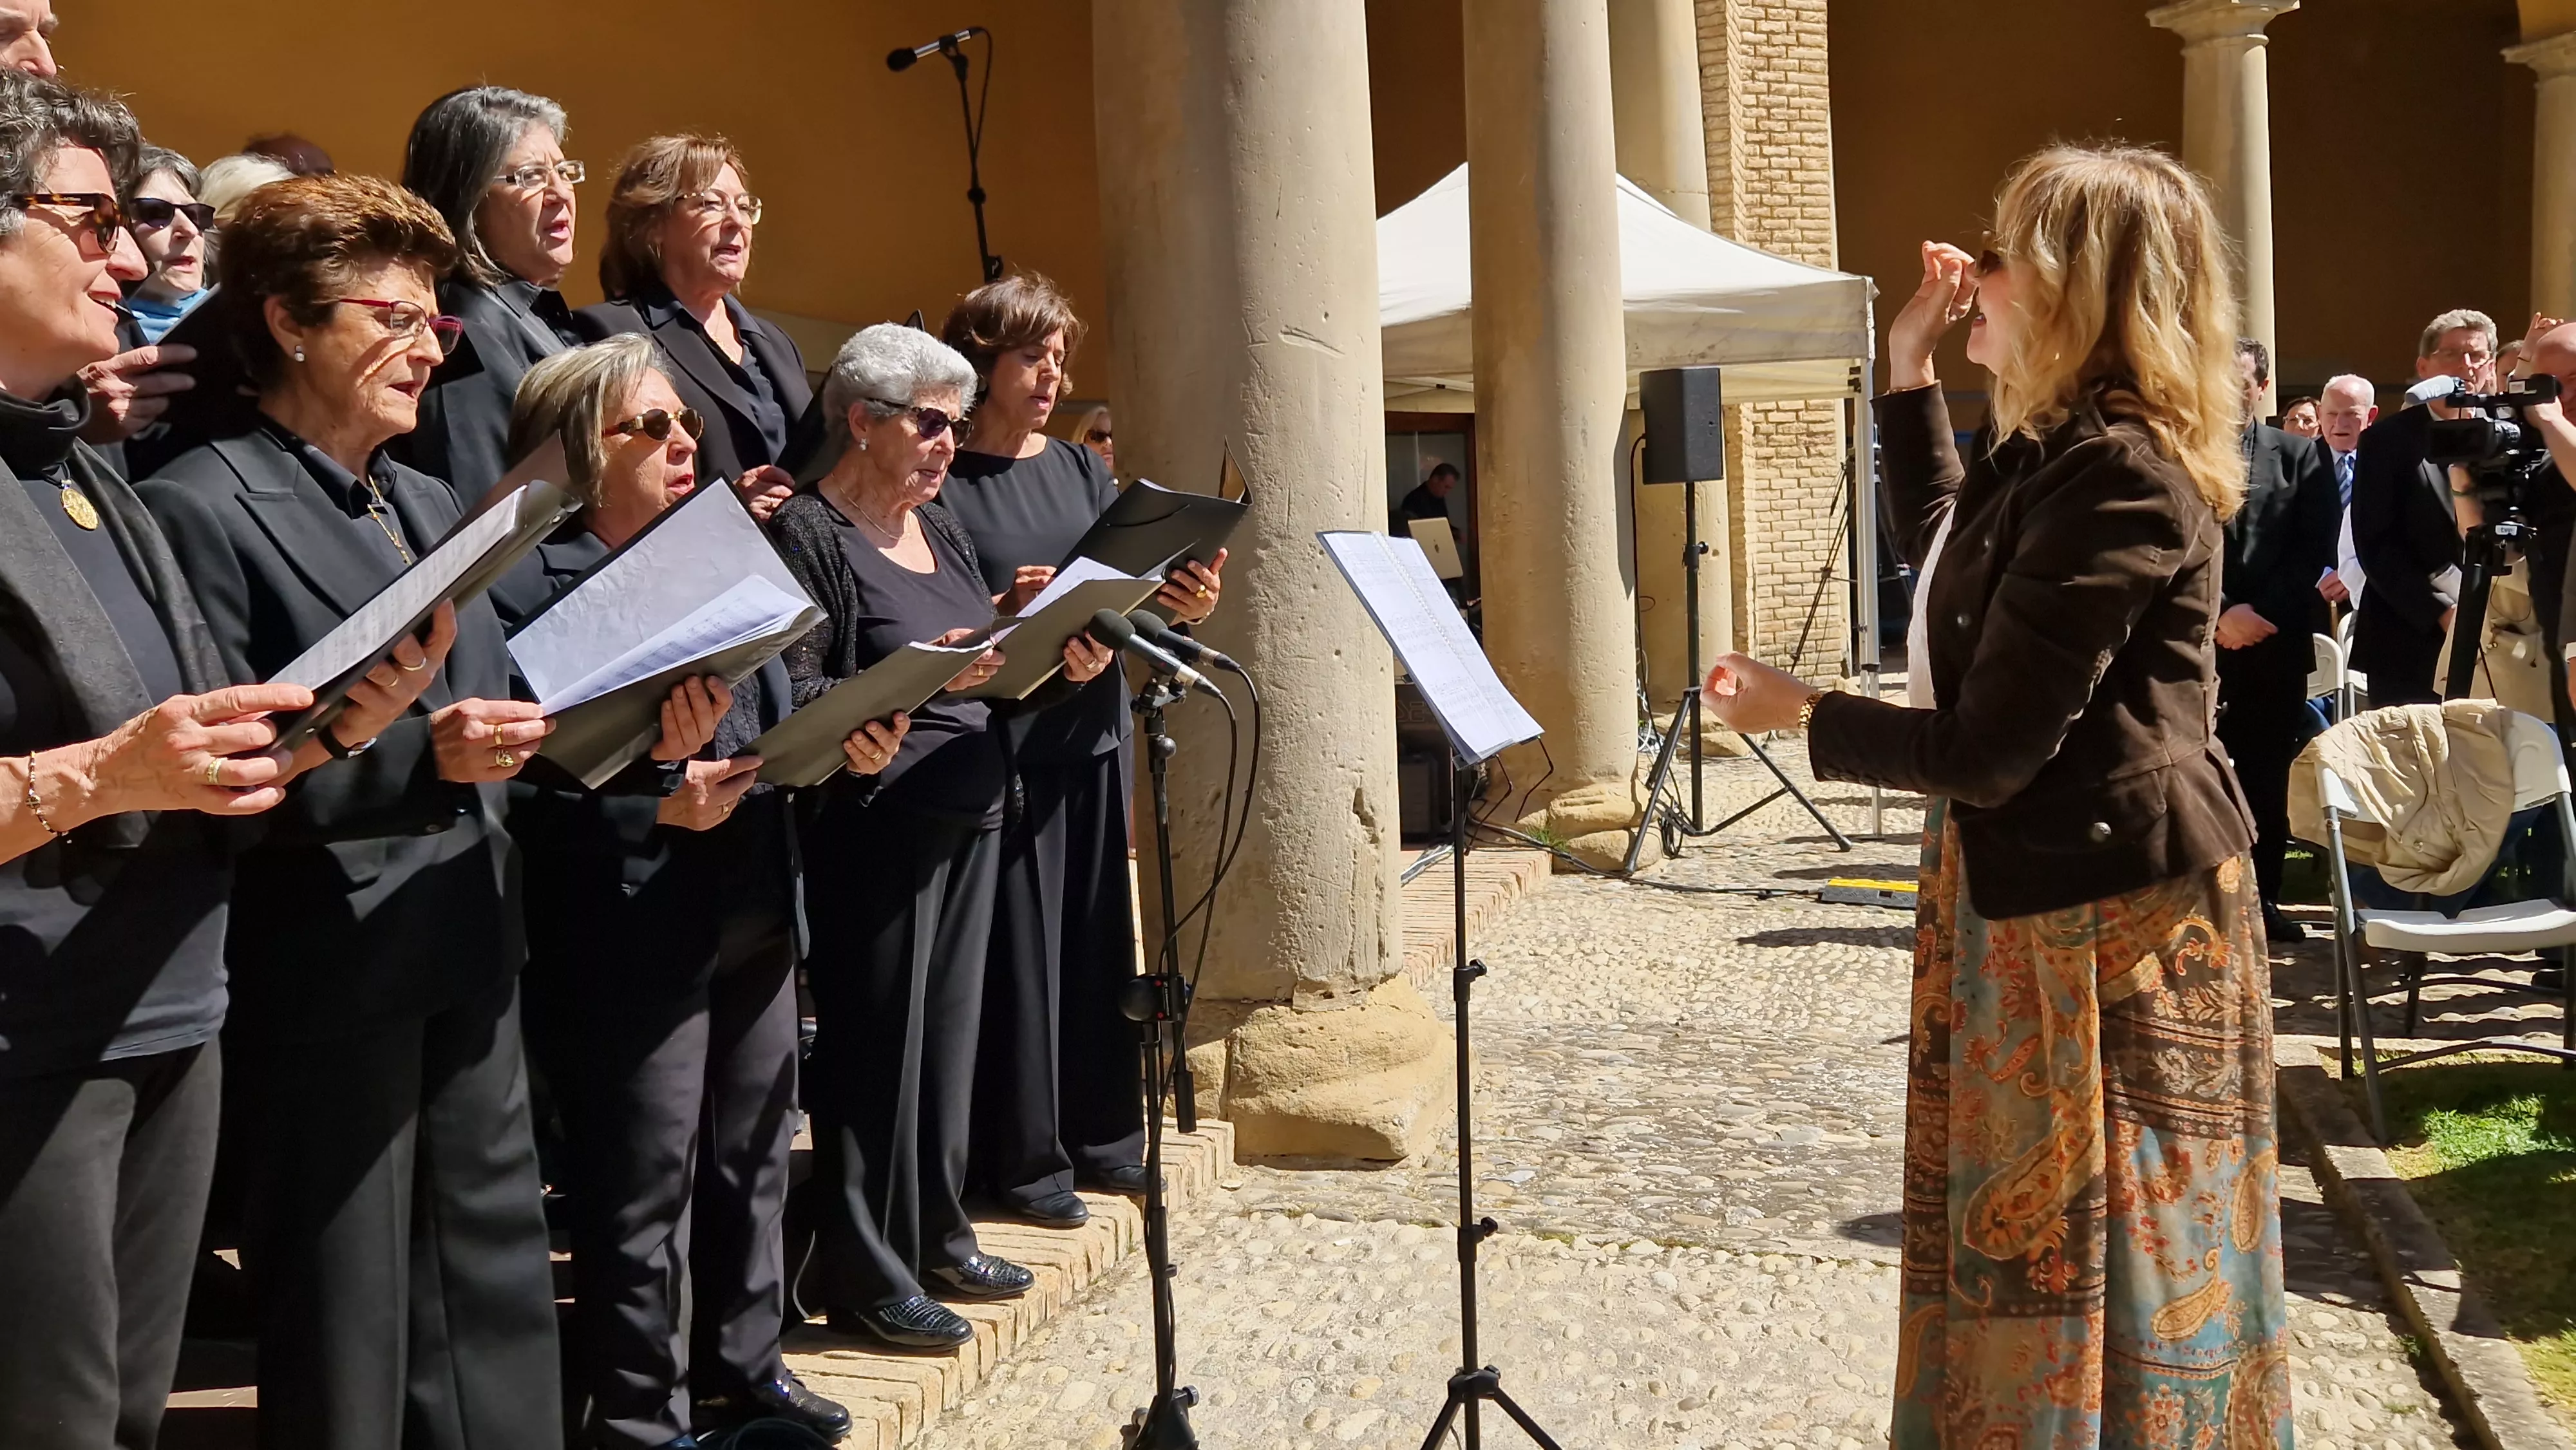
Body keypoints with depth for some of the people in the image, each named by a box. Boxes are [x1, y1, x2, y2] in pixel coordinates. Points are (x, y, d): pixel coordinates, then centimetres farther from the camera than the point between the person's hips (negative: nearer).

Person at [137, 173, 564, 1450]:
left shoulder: (429, 507, 16)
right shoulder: (203, 507, -11)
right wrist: (414, 759, -27)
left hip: (465, 954, 8)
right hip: (326, 981, -7)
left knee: (497, 1294, 15)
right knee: (343, 1327, 5)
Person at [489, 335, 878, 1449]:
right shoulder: (532, 589, -11)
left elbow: (778, 724, 18)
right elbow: (520, 787, -17)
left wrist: (848, 745, -2)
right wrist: (652, 804, -26)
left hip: (754, 920, 8)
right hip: (634, 944, -8)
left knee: (750, 1160, 17)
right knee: (642, 1195, 1)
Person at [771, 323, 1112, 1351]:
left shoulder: (939, 528, 15)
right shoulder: (810, 533, -9)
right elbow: (796, 703, -15)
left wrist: (1057, 661, 1)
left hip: (969, 815, 8)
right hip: (877, 829, -8)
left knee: (949, 1031, 13)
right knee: (878, 1044, -1)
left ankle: (937, 1238, 26)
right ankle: (866, 1276, 9)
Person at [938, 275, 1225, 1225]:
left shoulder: (1082, 470, 13)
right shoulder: (943, 481, -5)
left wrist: (1184, 604, -13)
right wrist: (1004, 614, -27)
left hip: (1093, 729, 6)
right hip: (1000, 741, -6)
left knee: (1098, 932, 11)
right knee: (1016, 941, -2)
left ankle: (1100, 1132, 24)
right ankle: (1022, 1156, 9)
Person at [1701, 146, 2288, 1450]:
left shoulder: (2118, 474, -24)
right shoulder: (2043, 447, 6)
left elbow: (1988, 749, -24)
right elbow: (1938, 540, 29)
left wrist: (1803, 716, -9)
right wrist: (1908, 365, 17)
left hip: (2107, 912, -10)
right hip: (2027, 888, 10)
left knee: (2109, 1260, 5)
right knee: (2023, 1235, 20)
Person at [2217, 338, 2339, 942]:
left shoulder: (2300, 455, 10)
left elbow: (2319, 549, 1)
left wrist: (2261, 612, -10)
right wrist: (2217, 615, -10)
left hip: (2275, 643, 1)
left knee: (2268, 779, 5)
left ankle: (2262, 899, 14)